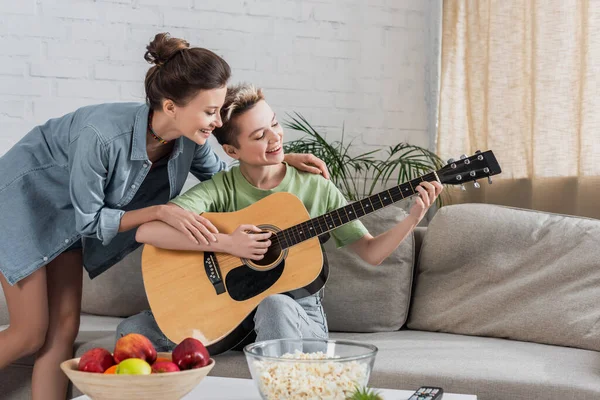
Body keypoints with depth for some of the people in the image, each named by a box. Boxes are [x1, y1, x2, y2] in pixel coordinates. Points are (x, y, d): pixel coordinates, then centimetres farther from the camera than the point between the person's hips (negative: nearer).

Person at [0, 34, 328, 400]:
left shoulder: (188, 137, -20)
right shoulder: (103, 137, -39)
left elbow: (217, 173, 3)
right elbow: (90, 221, -26)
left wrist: (284, 160, -9)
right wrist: (160, 212, -34)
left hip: (66, 218, 6)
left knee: (64, 328, 3)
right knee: (31, 334, -5)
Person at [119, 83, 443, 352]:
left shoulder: (316, 188, -2)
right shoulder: (221, 189, -8)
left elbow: (371, 252, 1)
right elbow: (146, 231, -22)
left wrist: (412, 220, -16)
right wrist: (225, 243, -27)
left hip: (298, 311, -1)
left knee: (275, 306, -38)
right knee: (133, 330, -17)